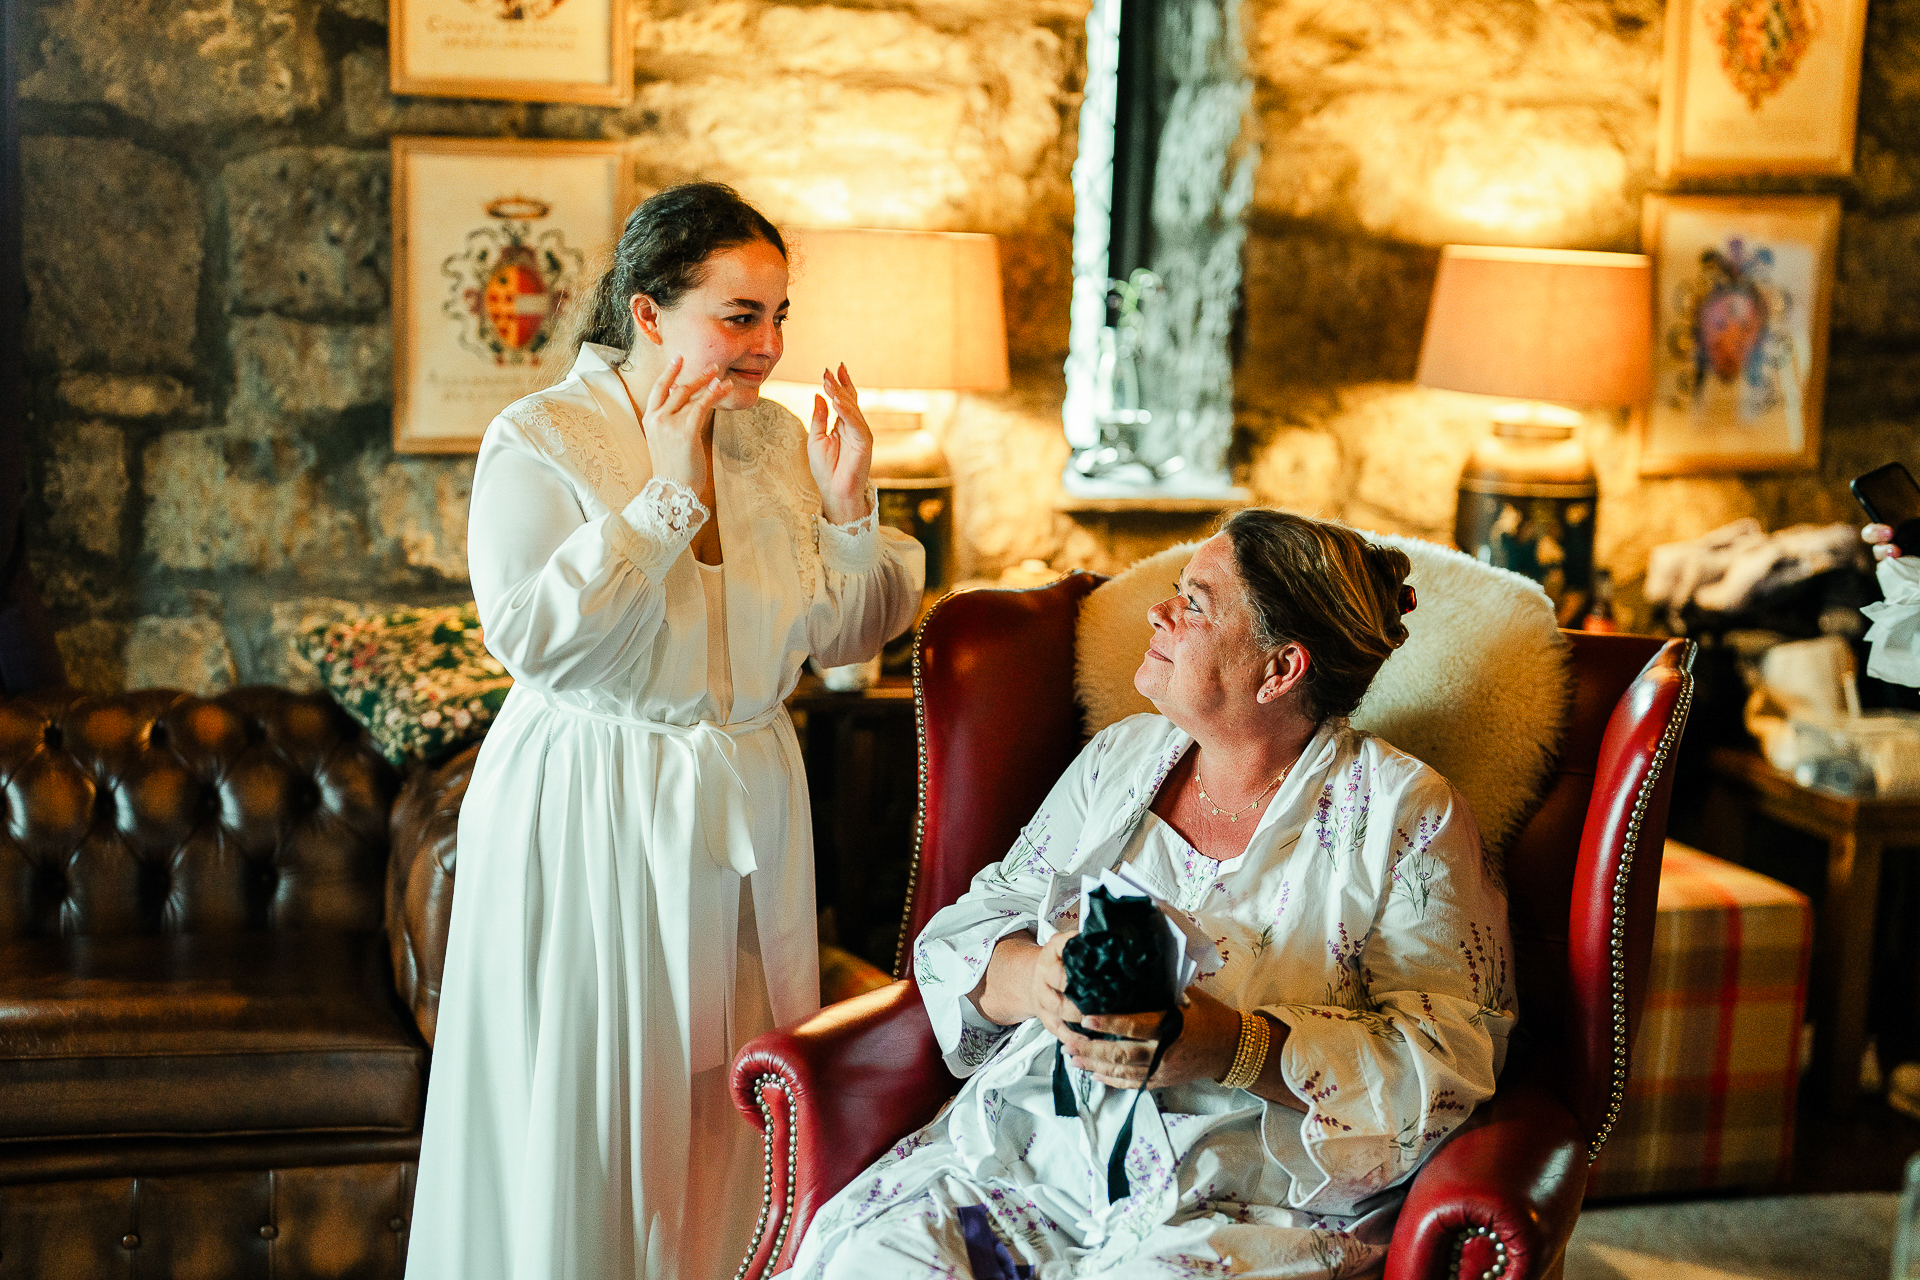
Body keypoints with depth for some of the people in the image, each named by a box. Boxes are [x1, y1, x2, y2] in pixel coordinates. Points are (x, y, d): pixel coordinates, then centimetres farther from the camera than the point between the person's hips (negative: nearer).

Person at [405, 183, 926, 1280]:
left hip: (746, 807, 5)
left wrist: (849, 511, -8)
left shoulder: (775, 437, 5)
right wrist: (666, 496, -23)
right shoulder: (539, 440, -9)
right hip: (590, 822, -5)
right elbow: (533, 635, -22)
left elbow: (842, 635, 9)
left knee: (735, 1101, 10)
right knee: (583, 1100, 2)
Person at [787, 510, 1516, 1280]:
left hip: (1255, 1209, -4)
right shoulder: (1121, 758, 14)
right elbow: (970, 929, 13)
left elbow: (1450, 1059, -8)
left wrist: (1228, 1049, -22)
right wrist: (1032, 979, -12)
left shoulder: (1407, 816, -1)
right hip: (1030, 1153, 4)